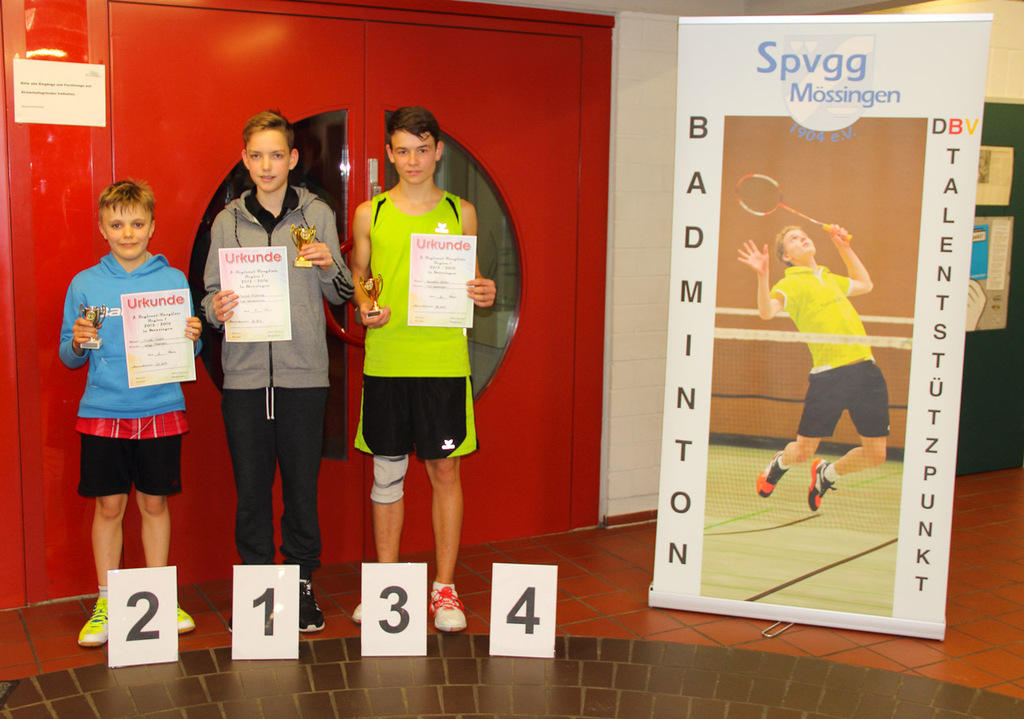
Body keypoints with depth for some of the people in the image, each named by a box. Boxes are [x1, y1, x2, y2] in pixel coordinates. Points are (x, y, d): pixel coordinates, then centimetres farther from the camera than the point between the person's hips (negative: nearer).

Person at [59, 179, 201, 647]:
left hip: (160, 411, 0)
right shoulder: (85, 284, 3)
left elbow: (189, 353, 7)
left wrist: (193, 339, -14)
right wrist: (78, 344, -14)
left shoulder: (173, 280, 4)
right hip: (102, 413, 0)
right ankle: (105, 603, 19)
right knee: (108, 507, 5)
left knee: (154, 503, 8)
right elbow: (68, 359, 7)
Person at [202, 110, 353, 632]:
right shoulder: (228, 221, 8)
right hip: (244, 372, 1)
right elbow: (212, 294, 9)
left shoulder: (317, 214, 5)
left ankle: (301, 584, 20)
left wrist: (329, 267, -12)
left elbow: (341, 295, 9)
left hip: (303, 372, -1)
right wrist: (215, 309, -14)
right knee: (250, 487, 6)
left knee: (302, 485, 6)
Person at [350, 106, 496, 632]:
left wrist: (483, 294, -8)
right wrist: (364, 305, -7)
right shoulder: (370, 214, 7)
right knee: (387, 470, 8)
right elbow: (357, 278, 13)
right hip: (385, 360, 1)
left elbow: (471, 282, 13)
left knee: (444, 469, 3)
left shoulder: (461, 212, 8)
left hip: (444, 360, 0)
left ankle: (445, 589, 15)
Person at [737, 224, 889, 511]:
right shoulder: (791, 283, 0)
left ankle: (827, 472, 32)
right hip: (828, 376, -5)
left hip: (866, 369, 6)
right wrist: (762, 275, -33)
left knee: (875, 455, 2)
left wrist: (844, 247, 35)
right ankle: (780, 462, 37)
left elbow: (865, 284, 41)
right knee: (802, 452, -1)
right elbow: (766, 311, -19)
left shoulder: (830, 278, 21)